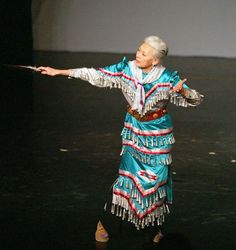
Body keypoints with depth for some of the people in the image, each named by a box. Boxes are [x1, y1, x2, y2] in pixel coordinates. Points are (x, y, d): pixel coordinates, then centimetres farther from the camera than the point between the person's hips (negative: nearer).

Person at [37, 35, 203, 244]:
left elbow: (196, 100, -14)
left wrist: (182, 90, -38)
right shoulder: (126, 70, -12)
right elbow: (96, 75, -7)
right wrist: (59, 72, -8)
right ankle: (104, 222, 8)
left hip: (158, 134, -1)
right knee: (129, 175, -3)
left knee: (156, 178, 1)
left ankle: (155, 225, 23)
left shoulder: (167, 79, -18)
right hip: (134, 129, 2)